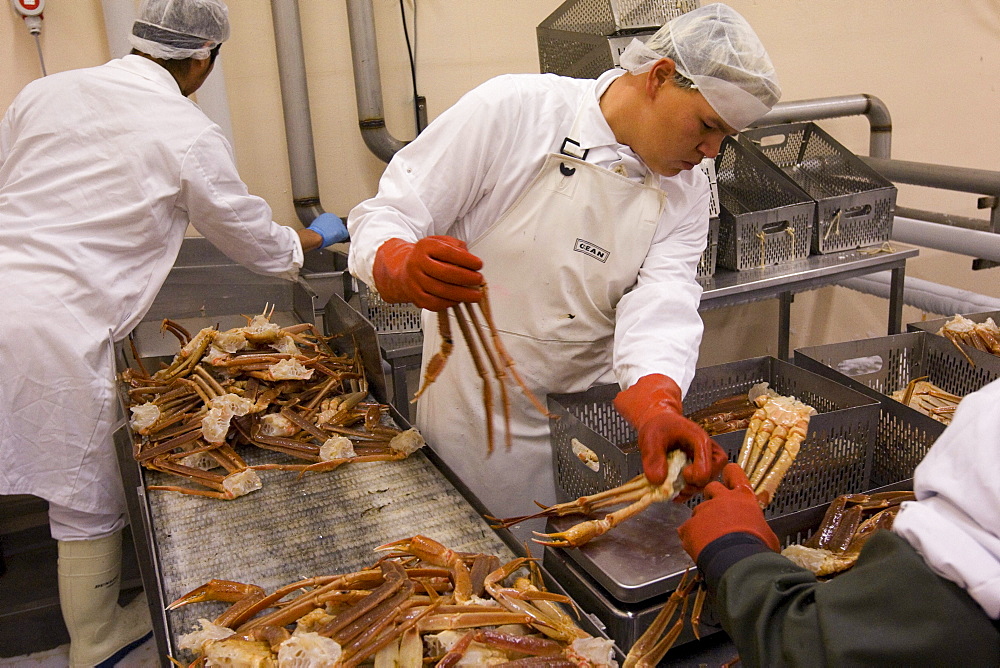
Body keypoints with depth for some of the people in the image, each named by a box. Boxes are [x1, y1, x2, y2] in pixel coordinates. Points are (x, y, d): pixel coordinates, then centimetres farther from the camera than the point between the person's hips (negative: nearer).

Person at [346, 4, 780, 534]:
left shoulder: (686, 192, 0)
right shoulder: (511, 110, -15)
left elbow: (660, 306, -15)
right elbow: (385, 216, -14)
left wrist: (656, 406, -36)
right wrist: (403, 267, -38)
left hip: (595, 412, 4)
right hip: (481, 411, -3)